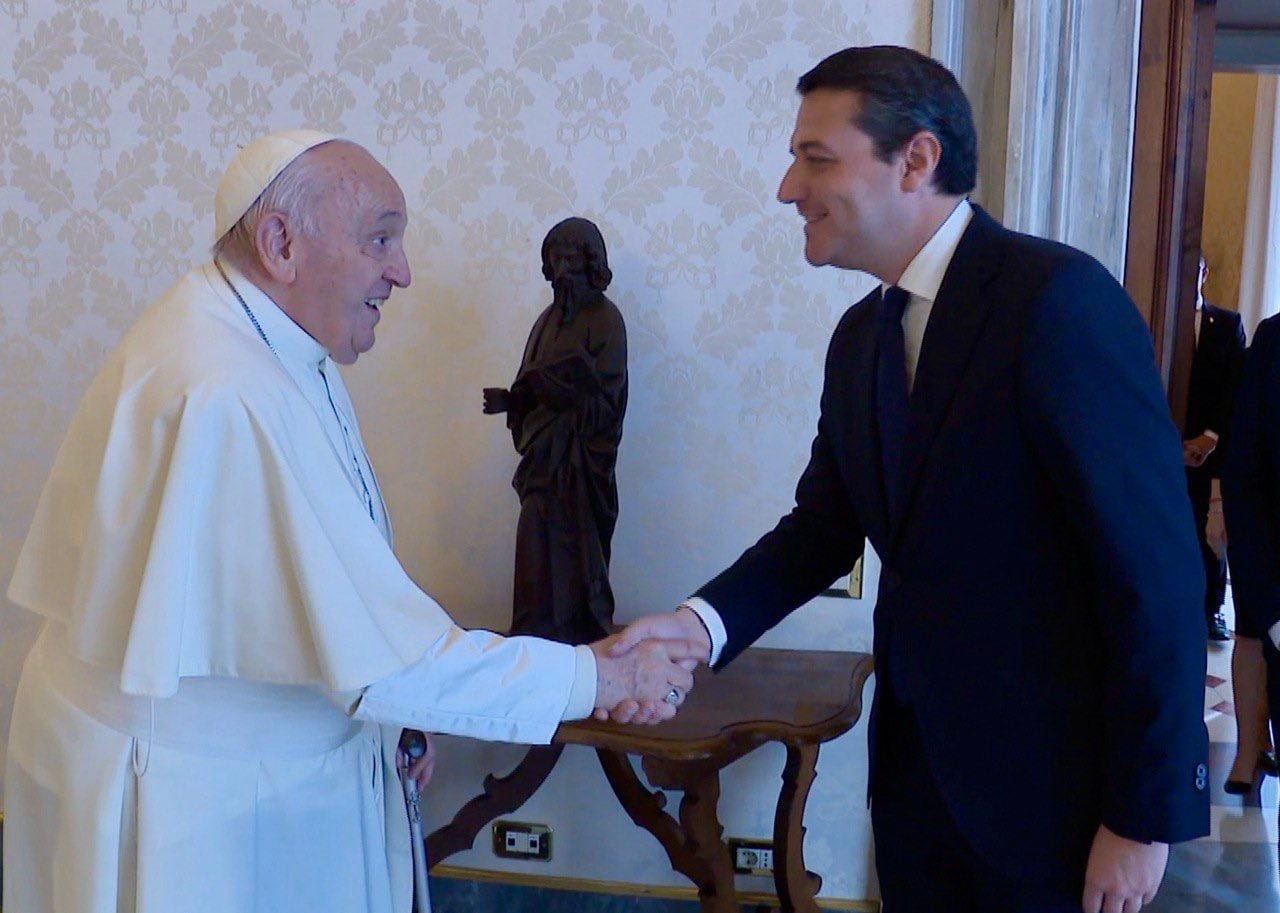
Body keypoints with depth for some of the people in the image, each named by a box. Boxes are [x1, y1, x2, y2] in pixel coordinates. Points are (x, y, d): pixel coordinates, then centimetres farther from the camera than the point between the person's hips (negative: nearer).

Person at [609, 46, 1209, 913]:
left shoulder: (1060, 297, -18)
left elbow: (1156, 571, -19)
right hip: (915, 767, 7)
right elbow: (824, 525, 7)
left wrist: (1143, 817, -16)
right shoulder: (860, 336, 6)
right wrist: (703, 621, -12)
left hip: (1052, 785, -6)